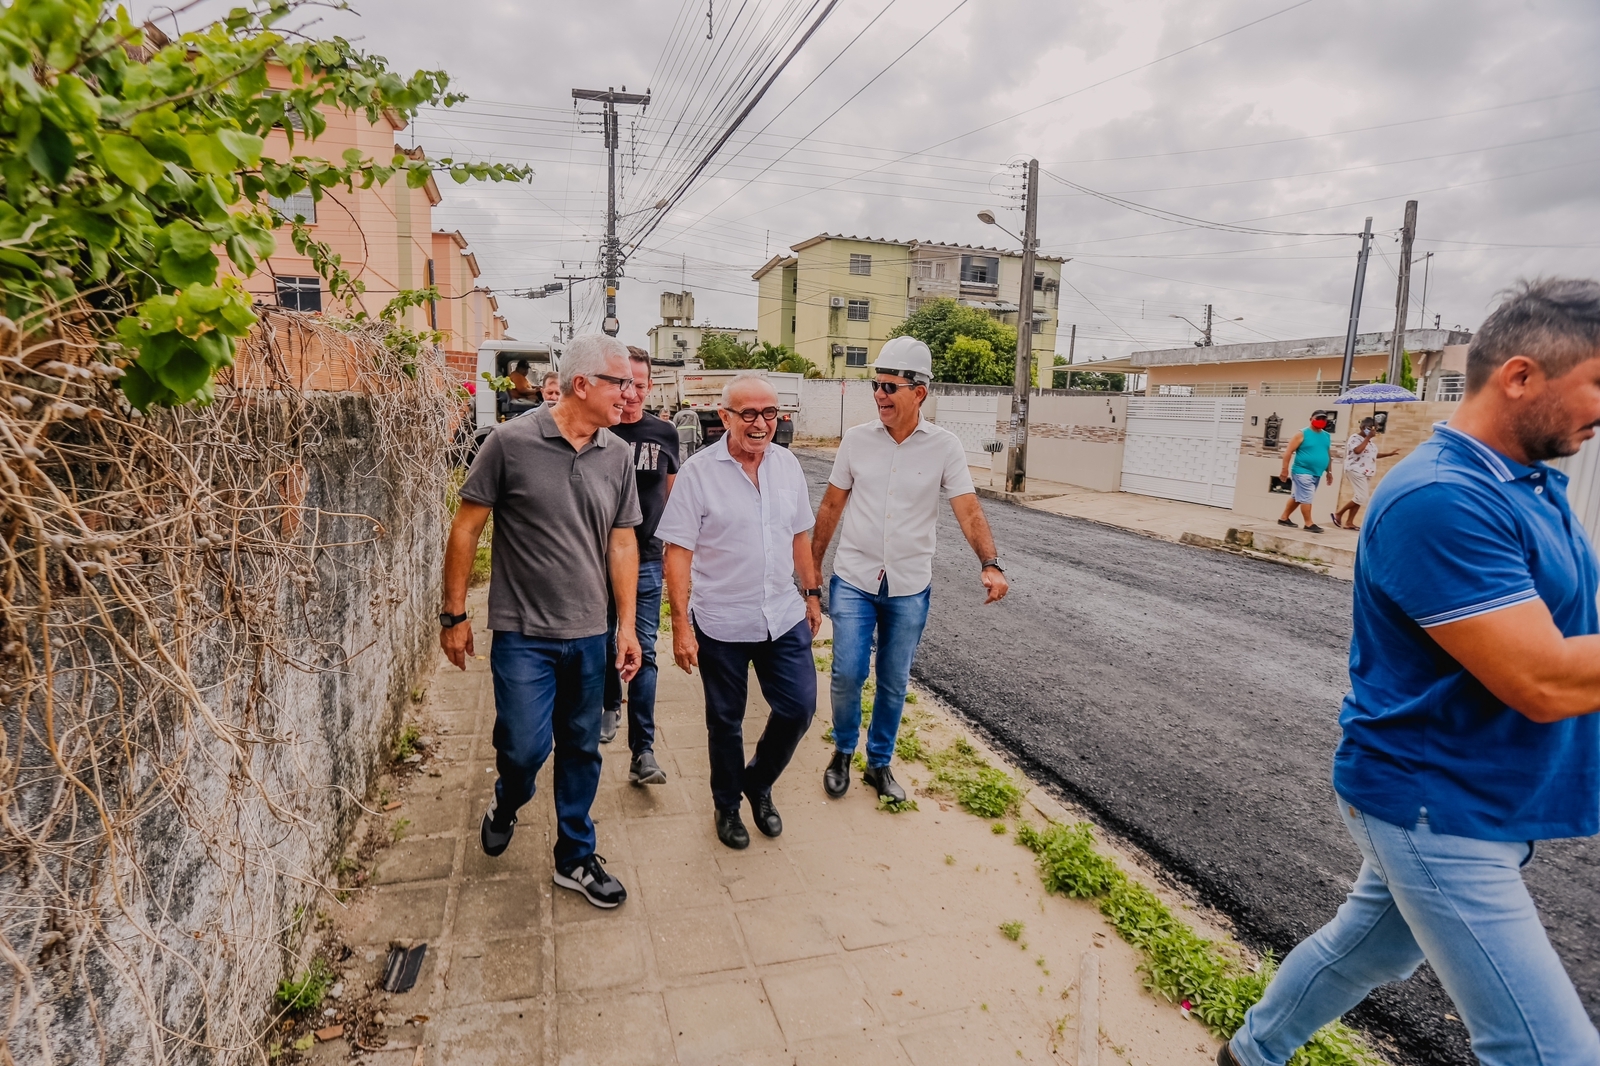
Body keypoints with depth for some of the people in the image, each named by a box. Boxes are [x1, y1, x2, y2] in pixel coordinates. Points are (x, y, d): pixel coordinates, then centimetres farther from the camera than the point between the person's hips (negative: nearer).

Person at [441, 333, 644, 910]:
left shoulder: (617, 455, 2)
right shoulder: (512, 441, -11)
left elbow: (622, 542, 7)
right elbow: (466, 529, -4)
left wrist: (627, 625, 6)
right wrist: (454, 615, -3)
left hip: (588, 635, 4)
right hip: (523, 632, -4)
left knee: (581, 751, 13)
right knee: (526, 746, -3)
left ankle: (575, 859, 32)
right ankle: (507, 803, 34)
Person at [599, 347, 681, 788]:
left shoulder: (664, 434, 2)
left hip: (646, 559, 0)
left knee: (643, 653, -2)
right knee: (603, 642, 14)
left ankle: (643, 751, 1)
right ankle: (611, 705, 42)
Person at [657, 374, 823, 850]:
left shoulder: (788, 464, 3)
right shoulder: (699, 471, -12)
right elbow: (678, 552, -13)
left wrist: (812, 592, 14)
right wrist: (681, 624, -16)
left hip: (784, 617, 4)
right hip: (721, 625, -4)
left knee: (799, 708, 7)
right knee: (725, 721, 12)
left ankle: (758, 783, 34)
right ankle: (727, 806, 36)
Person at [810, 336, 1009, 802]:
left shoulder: (944, 446, -7)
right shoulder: (856, 439, -3)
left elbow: (969, 511, -13)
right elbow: (831, 506, 5)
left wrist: (989, 564, -29)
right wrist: (813, 565, 9)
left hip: (910, 587, 0)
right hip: (853, 580, 0)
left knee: (894, 683, 11)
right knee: (848, 673, -3)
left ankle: (879, 763, 32)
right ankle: (843, 752, 24)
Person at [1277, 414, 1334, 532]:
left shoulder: (1327, 436, 13)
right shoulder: (1302, 434, -8)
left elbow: (1328, 455, 22)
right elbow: (1288, 452, -11)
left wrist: (1329, 472, 19)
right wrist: (1285, 470, -15)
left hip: (1316, 473, 7)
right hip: (1302, 471, -7)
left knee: (1298, 497, 13)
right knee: (1306, 497, -9)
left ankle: (1283, 518, 23)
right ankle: (1309, 524, -3)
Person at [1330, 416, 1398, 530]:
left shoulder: (1370, 441, 18)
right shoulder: (1355, 437, -9)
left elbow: (1375, 454, 28)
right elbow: (1357, 450, -26)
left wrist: (1390, 454, 19)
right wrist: (1368, 437, -19)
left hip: (1367, 473, 9)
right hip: (1356, 471, -9)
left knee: (1359, 497, 6)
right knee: (1361, 497, -16)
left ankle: (1349, 522, 8)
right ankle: (1337, 514, -5)